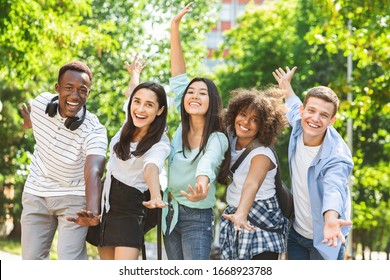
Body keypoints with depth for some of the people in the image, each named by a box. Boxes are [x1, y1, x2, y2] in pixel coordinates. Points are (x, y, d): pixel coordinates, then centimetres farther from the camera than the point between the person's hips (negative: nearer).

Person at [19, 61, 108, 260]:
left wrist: (92, 212, -62)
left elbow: (93, 172, -44)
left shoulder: (94, 131, -28)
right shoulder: (40, 102, -15)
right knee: (31, 259, 7)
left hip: (74, 197, -4)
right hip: (36, 193, 4)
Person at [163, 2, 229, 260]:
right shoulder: (182, 127, 0)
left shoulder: (217, 139, -14)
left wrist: (203, 183, -62)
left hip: (197, 217, -6)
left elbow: (209, 161, -38)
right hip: (170, 212, 6)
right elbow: (178, 77, -1)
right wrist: (175, 27, -6)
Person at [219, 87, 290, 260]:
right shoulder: (231, 139, -1)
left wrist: (241, 214, -57)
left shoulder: (262, 154, -22)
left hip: (260, 222, -7)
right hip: (235, 216, 7)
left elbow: (252, 184, -41)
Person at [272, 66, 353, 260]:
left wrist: (331, 221, -66)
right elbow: (294, 109, 18)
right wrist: (286, 86, 37)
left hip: (324, 239, -6)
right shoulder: (299, 127, -8)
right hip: (297, 234, 6)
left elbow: (333, 190, -44)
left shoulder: (337, 156, -26)